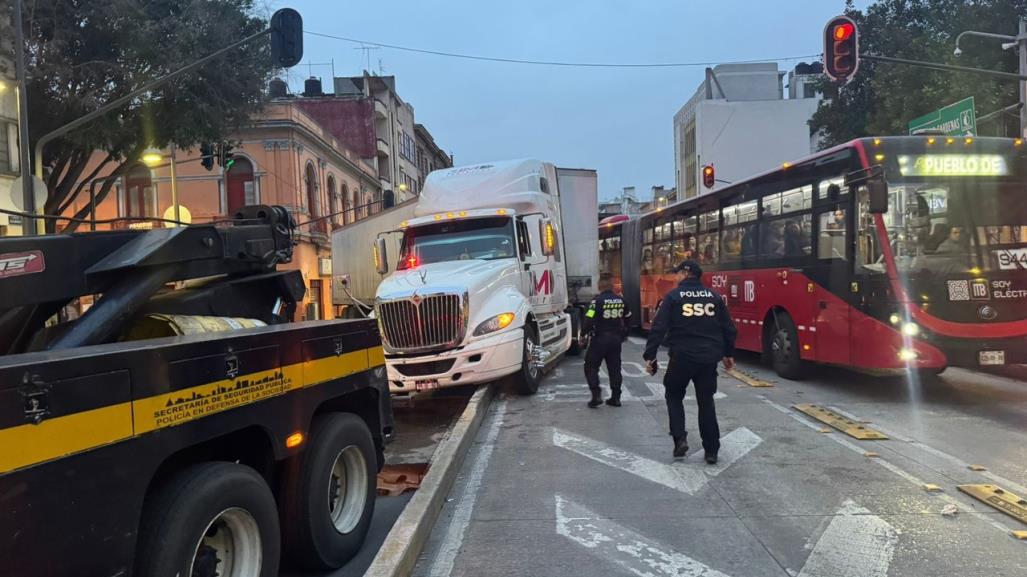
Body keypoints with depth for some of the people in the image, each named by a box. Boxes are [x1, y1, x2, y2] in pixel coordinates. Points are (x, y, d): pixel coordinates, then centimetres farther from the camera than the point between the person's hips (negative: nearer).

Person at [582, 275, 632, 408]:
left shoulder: (597, 301, -15)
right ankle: (615, 397, 16)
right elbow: (628, 318, 16)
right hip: (616, 339, 6)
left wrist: (583, 334, -3)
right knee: (615, 367, 13)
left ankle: (596, 395, -4)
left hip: (600, 339, -5)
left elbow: (588, 320, -19)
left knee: (590, 367, 5)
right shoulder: (621, 300, 4)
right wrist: (623, 333, 29)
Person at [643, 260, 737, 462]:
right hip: (709, 358, 3)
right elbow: (729, 329, 12)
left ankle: (680, 438, 2)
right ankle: (711, 450, 14)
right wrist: (729, 354, 24)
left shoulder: (673, 296, -5)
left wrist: (649, 356, -6)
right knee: (706, 401, 13)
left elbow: (658, 328, -10)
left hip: (682, 357, -3)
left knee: (674, 395, 17)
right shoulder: (714, 297, 8)